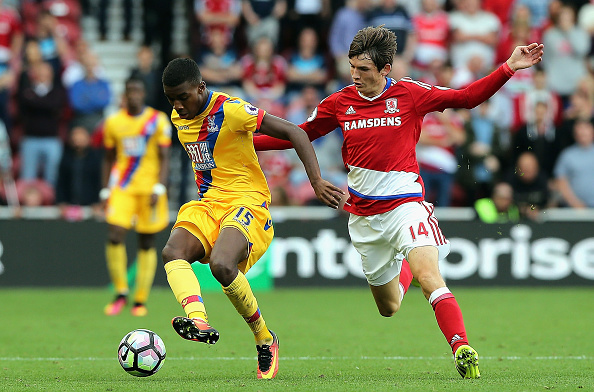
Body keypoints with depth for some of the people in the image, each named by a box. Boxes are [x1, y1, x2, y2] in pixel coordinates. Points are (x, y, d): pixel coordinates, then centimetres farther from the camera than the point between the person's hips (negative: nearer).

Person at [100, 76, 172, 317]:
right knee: (114, 238, -14)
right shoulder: (113, 123, 6)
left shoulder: (158, 121, 0)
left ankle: (140, 300, 10)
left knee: (146, 245, 3)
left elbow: (164, 159, -1)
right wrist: (105, 191, 8)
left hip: (149, 186, -1)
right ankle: (121, 294, -1)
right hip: (122, 187, 1)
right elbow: (108, 159, 14)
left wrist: (159, 189, -12)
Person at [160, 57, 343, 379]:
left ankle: (265, 339, -10)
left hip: (247, 202, -7)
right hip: (206, 205, 7)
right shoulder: (179, 118, 10)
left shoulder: (231, 110, -13)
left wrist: (316, 182, -17)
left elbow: (293, 133, -12)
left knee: (221, 265, -32)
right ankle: (198, 321, -50)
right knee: (173, 252, -26)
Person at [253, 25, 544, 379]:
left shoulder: (409, 94, -5)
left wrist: (509, 68, -11)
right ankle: (404, 269, 49)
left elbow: (466, 97, -1)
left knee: (429, 276, -29)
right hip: (364, 214, 4)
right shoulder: (340, 103, 2)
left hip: (404, 202, -3)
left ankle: (463, 350, -33)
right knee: (388, 307, 14)